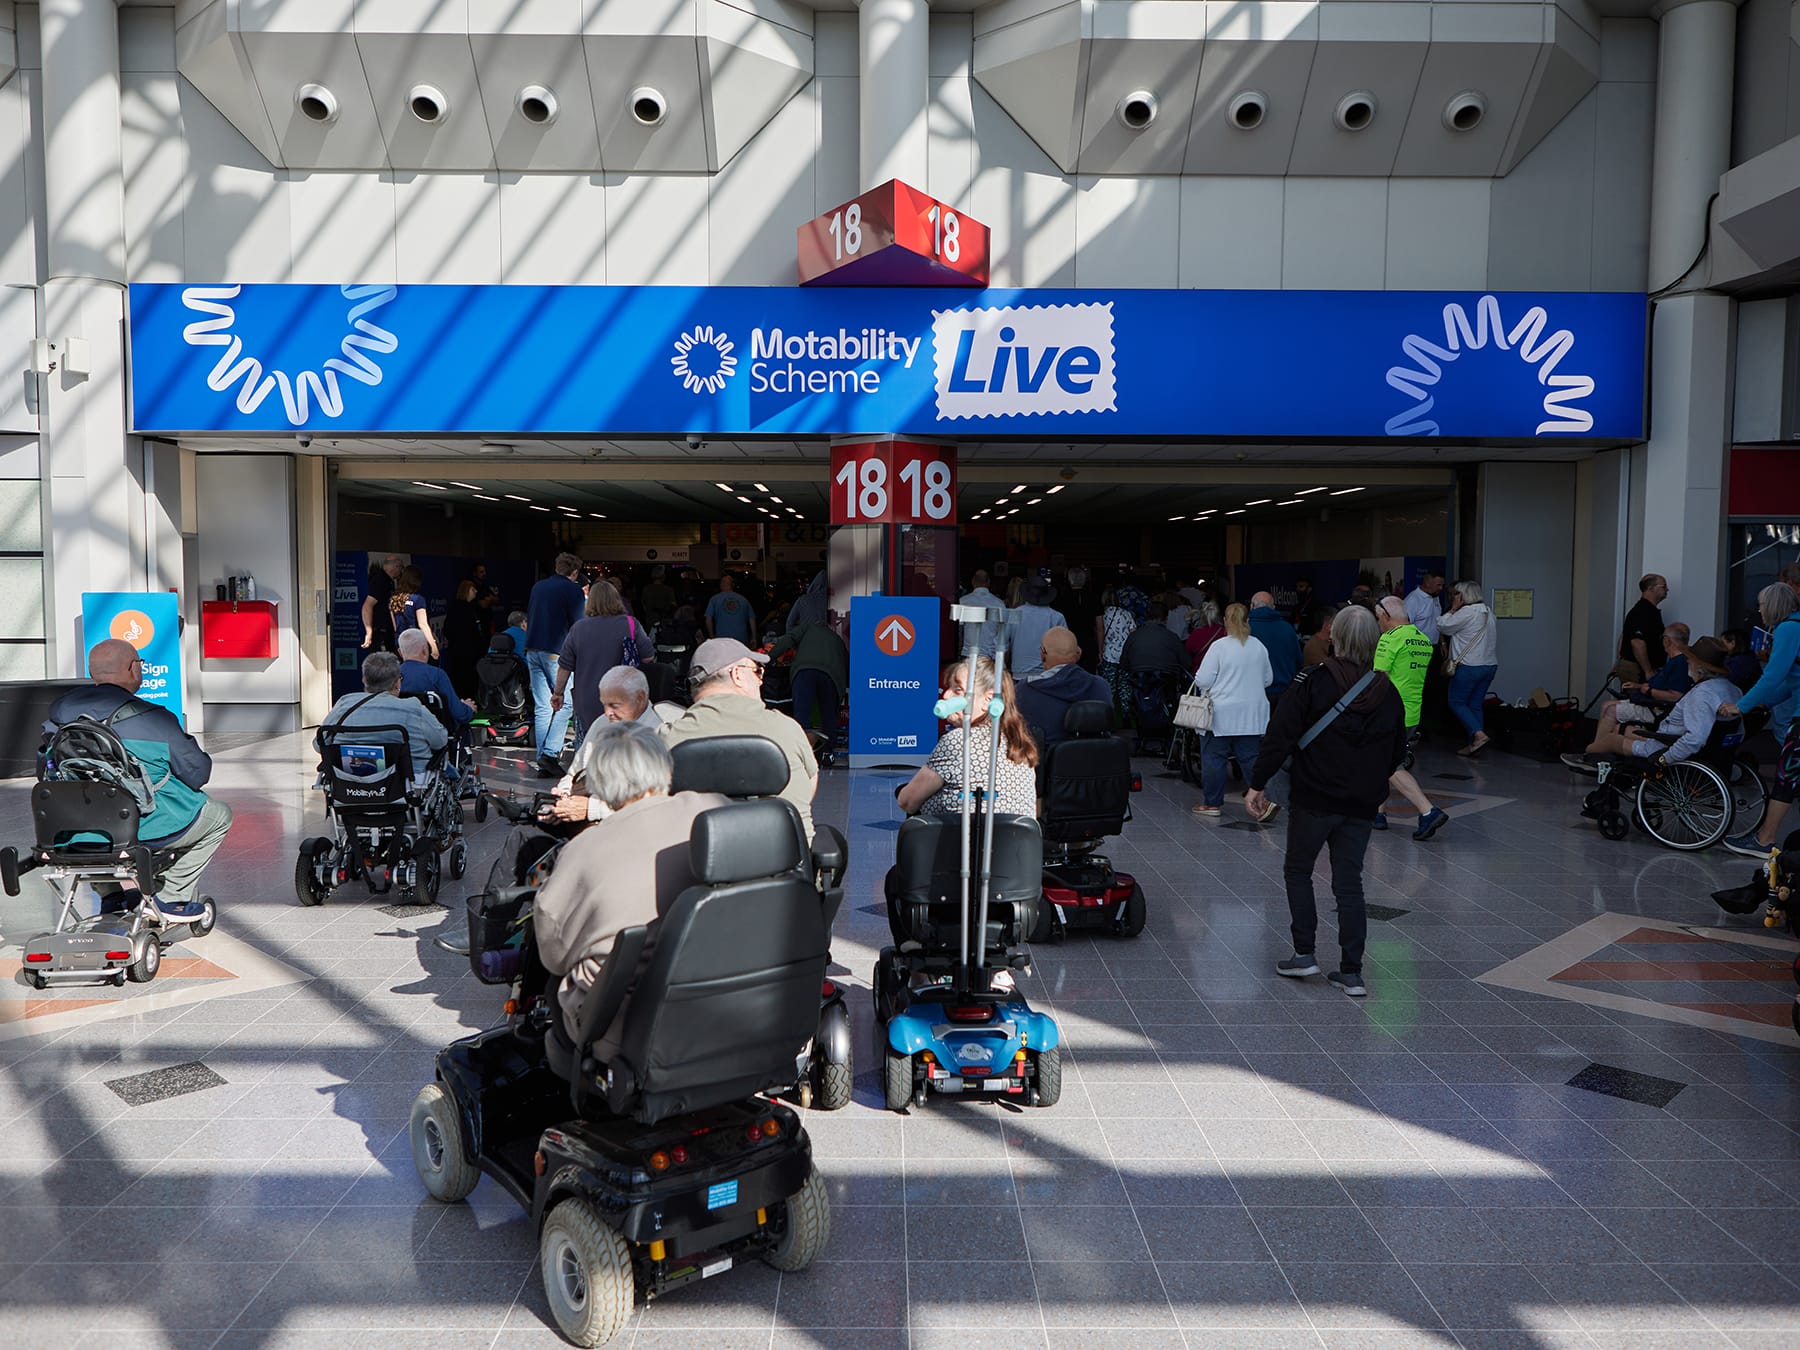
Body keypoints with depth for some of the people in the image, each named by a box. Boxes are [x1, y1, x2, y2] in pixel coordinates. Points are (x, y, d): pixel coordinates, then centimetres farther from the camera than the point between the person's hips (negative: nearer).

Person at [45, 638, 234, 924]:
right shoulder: (152, 720, -19)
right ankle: (172, 898, 12)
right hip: (146, 830, -6)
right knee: (219, 815, 18)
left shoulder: (60, 712, -2)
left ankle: (110, 898, 28)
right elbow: (197, 773, -11)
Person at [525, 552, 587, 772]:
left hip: (532, 650, 6)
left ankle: (543, 760, 6)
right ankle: (550, 752, -12)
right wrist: (586, 601, 10)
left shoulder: (538, 587, 16)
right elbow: (580, 623, -5)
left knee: (541, 708, 6)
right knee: (565, 703, 0)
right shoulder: (573, 590, -4)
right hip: (556, 651, -6)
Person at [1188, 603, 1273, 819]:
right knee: (1251, 758, 7)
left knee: (1213, 758, 7)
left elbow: (1203, 681, -12)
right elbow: (1267, 680, 13)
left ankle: (1212, 803, 14)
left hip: (1221, 714, -4)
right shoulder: (1259, 647, 3)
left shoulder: (1219, 647, -12)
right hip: (1252, 714, 4)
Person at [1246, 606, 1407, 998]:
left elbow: (1280, 737, -15)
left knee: (1297, 870, 15)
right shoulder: (1388, 692, 4)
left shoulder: (1312, 681, -11)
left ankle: (1304, 954, 12)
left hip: (1314, 800, -4)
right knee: (1349, 884, 10)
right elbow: (1398, 752, 14)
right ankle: (1351, 972, 10)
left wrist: (1257, 785, -8)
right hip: (1362, 805, 4)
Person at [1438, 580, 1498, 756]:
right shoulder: (1487, 611, 13)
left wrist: (1453, 609, -1)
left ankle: (1478, 735, -14)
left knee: (1457, 702, 1)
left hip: (1469, 667, -8)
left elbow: (1443, 627, -7)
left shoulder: (1467, 612, -14)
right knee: (1475, 704, 12)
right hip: (1490, 665, 8)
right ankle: (1474, 742, 10)